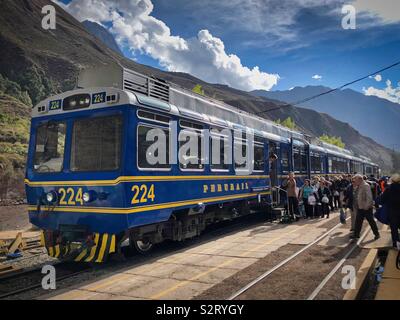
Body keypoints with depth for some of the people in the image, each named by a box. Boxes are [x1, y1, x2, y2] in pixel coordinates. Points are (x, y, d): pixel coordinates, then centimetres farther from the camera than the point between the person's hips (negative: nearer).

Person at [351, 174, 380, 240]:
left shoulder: (366, 186, -17)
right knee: (358, 221, 12)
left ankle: (377, 234, 19)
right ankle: (356, 234, 20)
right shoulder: (358, 187, 9)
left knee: (371, 221, 5)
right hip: (360, 208, 9)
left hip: (367, 208, -8)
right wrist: (356, 206, 14)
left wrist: (367, 206, -23)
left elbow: (369, 197, -22)